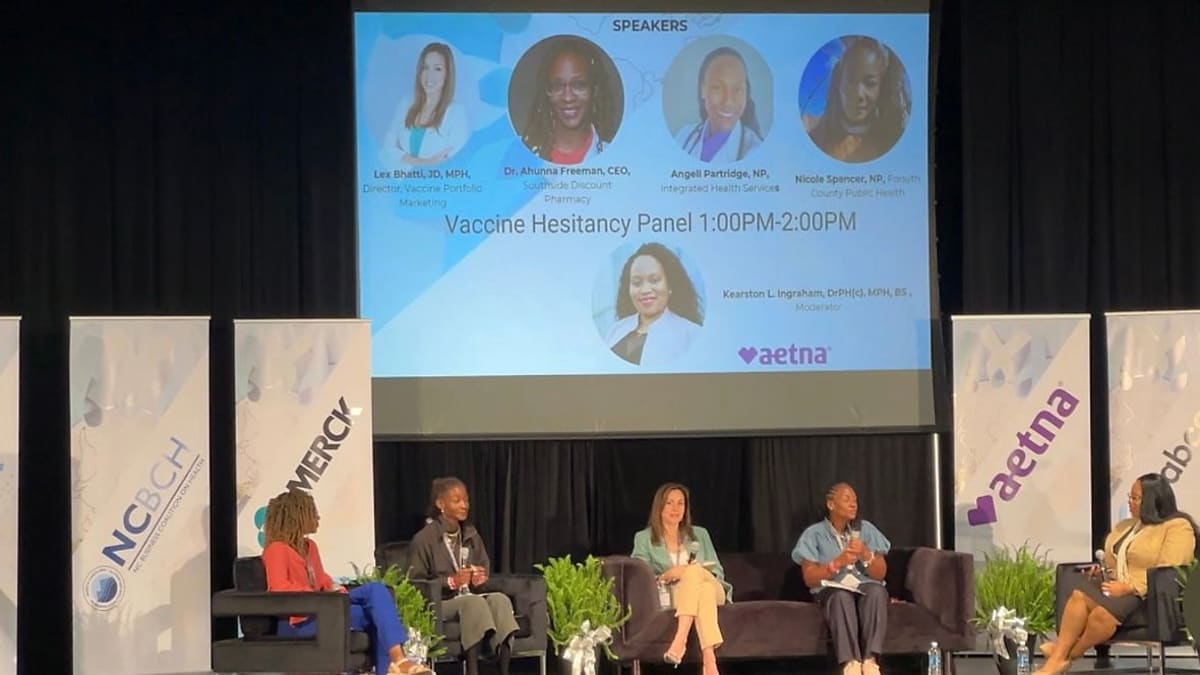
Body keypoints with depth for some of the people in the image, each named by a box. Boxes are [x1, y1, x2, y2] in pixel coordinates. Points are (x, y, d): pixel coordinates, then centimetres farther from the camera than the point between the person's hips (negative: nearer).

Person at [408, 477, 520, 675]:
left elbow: (485, 569, 20)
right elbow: (416, 582, -7)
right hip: (439, 603, -5)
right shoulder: (424, 539, -2)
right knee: (473, 601, -36)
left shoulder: (471, 535, 16)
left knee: (500, 599, -28)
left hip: (471, 597, 5)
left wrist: (481, 579, -5)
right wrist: (451, 582, -18)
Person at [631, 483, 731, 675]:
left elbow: (717, 572, 14)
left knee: (694, 571, -35)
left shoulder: (700, 534, 20)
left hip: (711, 589, 2)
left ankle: (680, 640, -50)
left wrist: (691, 572, -8)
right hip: (668, 596, -2)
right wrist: (665, 576, -18)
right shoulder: (644, 538, 12)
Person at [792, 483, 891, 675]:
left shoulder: (866, 529, 8)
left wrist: (866, 555, -16)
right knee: (841, 596, -38)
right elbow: (810, 578, -5)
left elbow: (880, 574, 4)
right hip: (832, 590, -2)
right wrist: (838, 562, -18)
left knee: (877, 590, -34)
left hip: (866, 589, 2)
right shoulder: (815, 533, 2)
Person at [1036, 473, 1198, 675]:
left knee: (1103, 611, -36)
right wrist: (1101, 571, 6)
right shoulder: (1124, 526, 23)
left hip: (1149, 595, -7)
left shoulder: (1178, 528, -4)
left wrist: (1128, 588, -21)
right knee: (1079, 594, -27)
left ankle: (1067, 655, -16)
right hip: (1115, 587, 7)